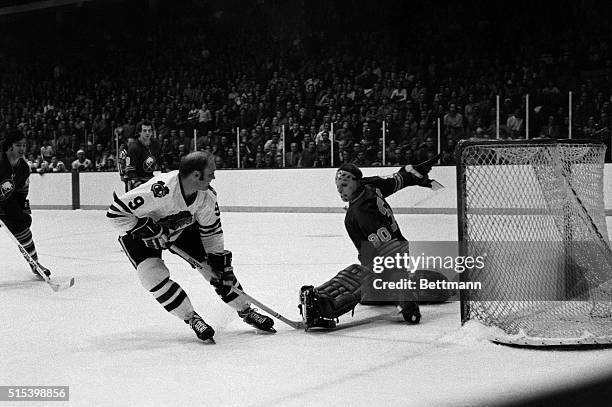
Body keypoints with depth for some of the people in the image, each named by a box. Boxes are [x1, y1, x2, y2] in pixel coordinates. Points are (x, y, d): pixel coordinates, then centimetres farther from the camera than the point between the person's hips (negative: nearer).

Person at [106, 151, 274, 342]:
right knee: (154, 276, -25)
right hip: (139, 234, -4)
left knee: (220, 268, -2)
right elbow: (116, 212, -36)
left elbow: (212, 231, -7)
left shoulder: (207, 195, -21)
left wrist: (220, 263, -10)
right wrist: (147, 228, -37)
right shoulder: (159, 190, -42)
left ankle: (246, 311, 14)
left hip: (183, 229, 5)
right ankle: (192, 319, -8)